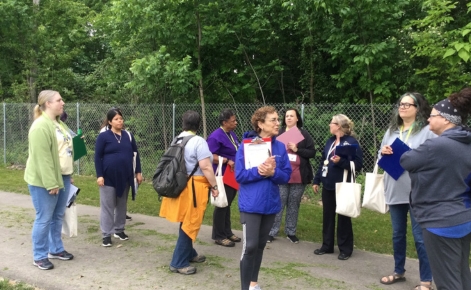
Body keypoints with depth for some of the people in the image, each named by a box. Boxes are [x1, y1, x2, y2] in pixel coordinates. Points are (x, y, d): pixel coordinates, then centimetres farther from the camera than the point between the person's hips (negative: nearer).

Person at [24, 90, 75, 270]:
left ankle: (56, 249, 29)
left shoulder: (59, 124, 13)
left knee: (58, 217, 15)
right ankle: (39, 257, 12)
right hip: (45, 181, -9)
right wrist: (50, 183, -23)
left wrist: (69, 175, 18)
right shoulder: (41, 126, -17)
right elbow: (43, 158, -22)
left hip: (63, 178, 9)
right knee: (44, 218, 0)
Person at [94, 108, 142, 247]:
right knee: (107, 206, 1)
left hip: (125, 177, 4)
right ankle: (106, 235, 7)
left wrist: (138, 172, 8)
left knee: (122, 205, 13)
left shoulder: (128, 135, 7)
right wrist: (99, 175, -12)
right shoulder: (103, 136, -5)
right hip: (109, 177, -4)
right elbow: (98, 157, -6)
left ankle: (119, 230, 26)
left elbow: (135, 154, 12)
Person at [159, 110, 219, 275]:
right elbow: (205, 167, -20)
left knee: (186, 223, 19)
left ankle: (189, 253, 32)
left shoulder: (177, 140, 9)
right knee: (189, 224, -1)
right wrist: (214, 186, -12)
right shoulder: (198, 141, -15)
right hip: (193, 187, -8)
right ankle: (178, 262, 4)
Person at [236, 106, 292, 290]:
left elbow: (286, 176, -1)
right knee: (250, 246, -6)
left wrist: (273, 172, -20)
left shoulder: (280, 147, 0)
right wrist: (260, 171, -25)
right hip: (251, 204, -4)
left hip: (271, 204, 5)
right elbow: (240, 175, -14)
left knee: (260, 245, 16)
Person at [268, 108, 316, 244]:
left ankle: (291, 232, 21)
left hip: (298, 176, 1)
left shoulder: (304, 134, 4)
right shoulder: (278, 133, 2)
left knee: (294, 205, 11)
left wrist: (297, 149, -12)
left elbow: (312, 152, 0)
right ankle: (272, 232, 8)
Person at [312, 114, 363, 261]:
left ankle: (345, 249, 15)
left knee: (343, 218, 4)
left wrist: (341, 162, -27)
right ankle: (327, 246, 24)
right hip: (328, 185, 7)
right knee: (327, 217, 13)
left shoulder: (352, 142, -11)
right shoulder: (330, 141, 12)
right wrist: (316, 180, 13)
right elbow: (323, 162, 16)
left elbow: (358, 164, -17)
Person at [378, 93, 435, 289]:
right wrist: (383, 152, -4)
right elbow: (381, 158, 17)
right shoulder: (391, 130, 12)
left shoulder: (427, 131, -6)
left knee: (420, 236, 0)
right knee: (398, 234, 17)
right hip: (395, 190, 6)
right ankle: (399, 272, 33)